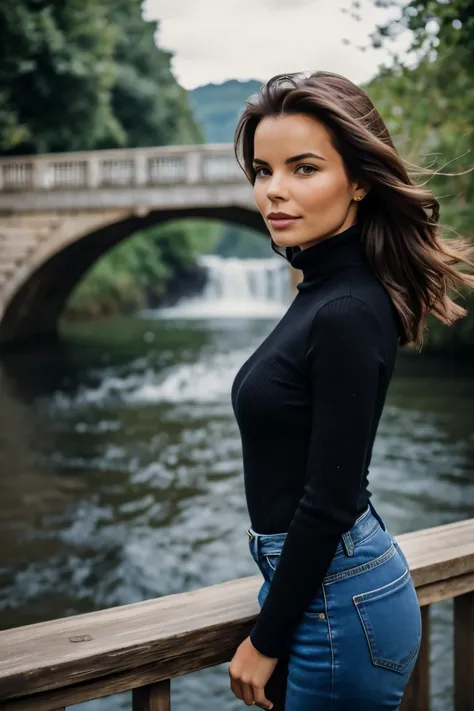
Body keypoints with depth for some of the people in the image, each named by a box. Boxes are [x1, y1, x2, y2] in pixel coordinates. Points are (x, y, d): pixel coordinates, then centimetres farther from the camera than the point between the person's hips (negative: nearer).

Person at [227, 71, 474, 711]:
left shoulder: (348, 312, -23)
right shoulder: (326, 288, 5)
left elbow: (329, 502, -22)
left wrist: (266, 641, -13)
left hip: (339, 602, -9)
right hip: (315, 579, 9)